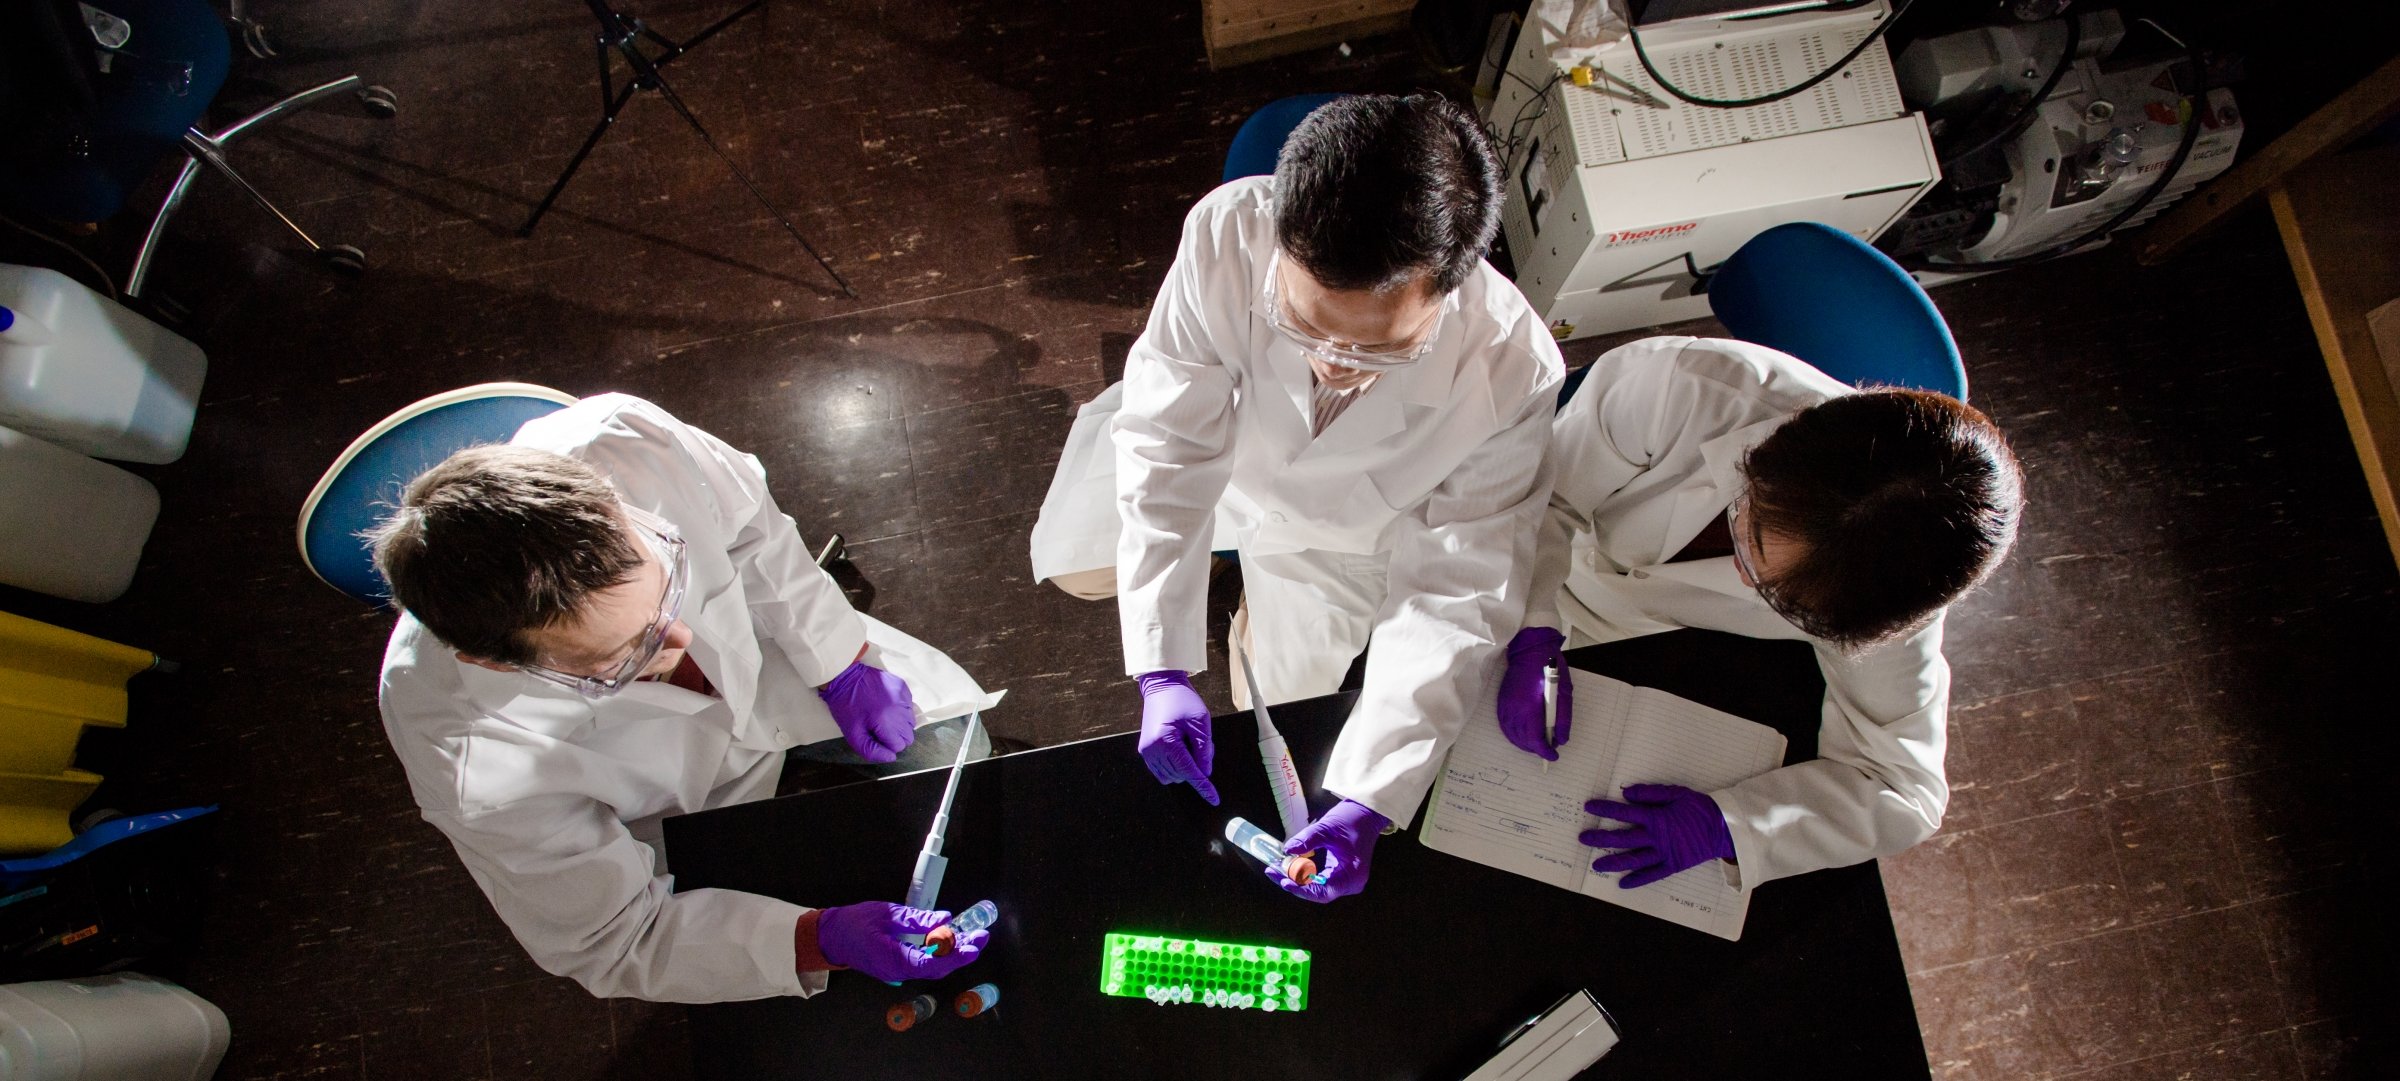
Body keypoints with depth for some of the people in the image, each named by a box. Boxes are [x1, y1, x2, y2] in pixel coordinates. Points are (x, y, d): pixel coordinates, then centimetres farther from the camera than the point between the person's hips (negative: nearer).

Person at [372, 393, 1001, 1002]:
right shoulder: (478, 778, -41)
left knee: (951, 747, 9)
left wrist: (842, 666, -10)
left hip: (757, 648, 3)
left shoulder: (626, 438, -40)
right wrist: (821, 939, -37)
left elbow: (750, 529, -15)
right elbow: (618, 943, -24)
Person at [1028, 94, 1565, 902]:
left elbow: (1455, 597, -30)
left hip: (1346, 527, 0)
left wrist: (1368, 802, -36)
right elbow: (1169, 448, -31)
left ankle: (1261, 614, 48)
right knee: (1077, 566, 17)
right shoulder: (1227, 235, -41)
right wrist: (1164, 672, -36)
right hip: (1212, 430, 1)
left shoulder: (1511, 372, -40)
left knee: (1281, 718, 16)